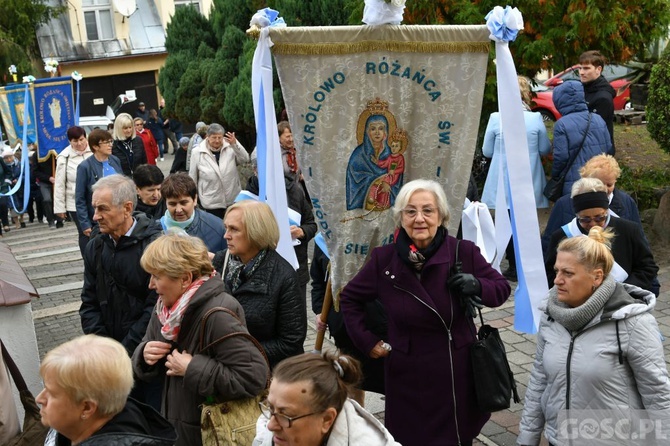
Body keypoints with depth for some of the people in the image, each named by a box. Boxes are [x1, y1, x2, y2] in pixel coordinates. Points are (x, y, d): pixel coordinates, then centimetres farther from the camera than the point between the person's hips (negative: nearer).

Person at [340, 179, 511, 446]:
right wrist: (367, 341, 1)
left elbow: (502, 288, 3)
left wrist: (477, 286, -18)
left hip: (457, 372, 0)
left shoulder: (464, 252, -10)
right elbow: (349, 298, 7)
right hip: (408, 376, 0)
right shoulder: (384, 259, -7)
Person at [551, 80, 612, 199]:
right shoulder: (598, 119, 4)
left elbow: (561, 157, -13)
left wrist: (555, 176, 3)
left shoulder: (561, 125, -13)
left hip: (574, 186, -5)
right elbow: (609, 149, 8)